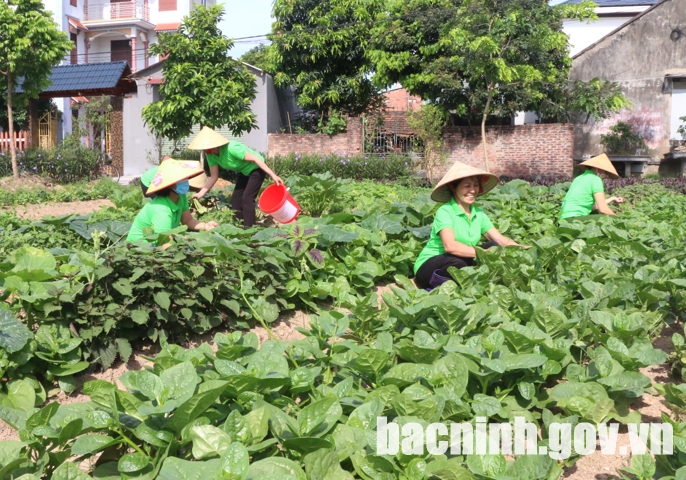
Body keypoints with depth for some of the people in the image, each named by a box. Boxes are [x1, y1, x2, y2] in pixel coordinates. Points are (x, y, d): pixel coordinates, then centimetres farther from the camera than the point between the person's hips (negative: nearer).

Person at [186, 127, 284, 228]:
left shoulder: (231, 148, -35)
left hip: (257, 168, -8)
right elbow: (214, 176, -2)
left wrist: (272, 175, -33)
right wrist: (201, 193, -12)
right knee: (236, 199, 6)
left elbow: (255, 159, -31)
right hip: (245, 171, 8)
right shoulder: (211, 155, -11)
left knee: (247, 199, -15)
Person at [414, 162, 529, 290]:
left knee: (493, 246, -12)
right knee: (457, 263, -38)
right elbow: (449, 245, -32)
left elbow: (500, 239, -2)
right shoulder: (445, 211, -16)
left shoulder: (478, 213, 4)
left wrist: (522, 248, -22)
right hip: (429, 267, -7)